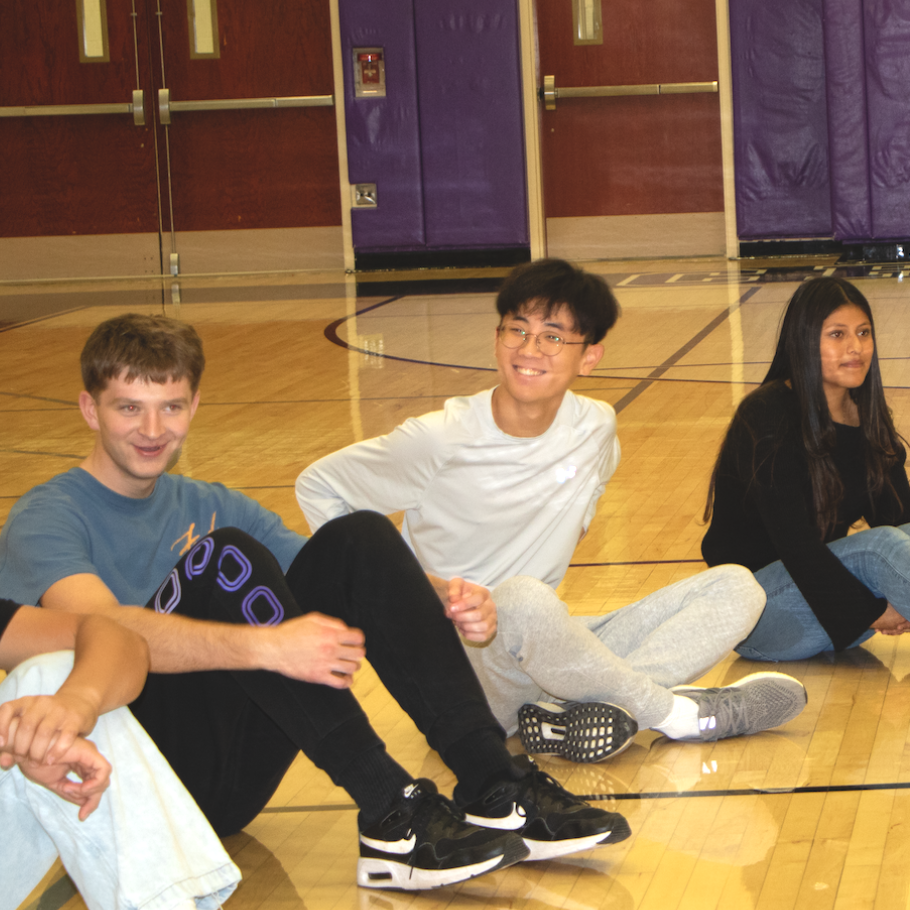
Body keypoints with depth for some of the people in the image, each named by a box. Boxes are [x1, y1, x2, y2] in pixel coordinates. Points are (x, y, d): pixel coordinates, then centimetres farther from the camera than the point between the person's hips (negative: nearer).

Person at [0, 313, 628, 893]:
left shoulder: (207, 508, 18)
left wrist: (447, 611, -11)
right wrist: (266, 645, -39)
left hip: (231, 776, 6)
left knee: (358, 540, -8)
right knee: (225, 558, -27)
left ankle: (497, 793, -18)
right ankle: (392, 816, -30)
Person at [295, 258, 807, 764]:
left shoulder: (596, 428, 2)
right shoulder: (440, 442, -11)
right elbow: (319, 485, 0)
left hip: (545, 653, 6)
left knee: (736, 590, -8)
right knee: (525, 601, -42)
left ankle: (567, 715, -29)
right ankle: (674, 712, -20)